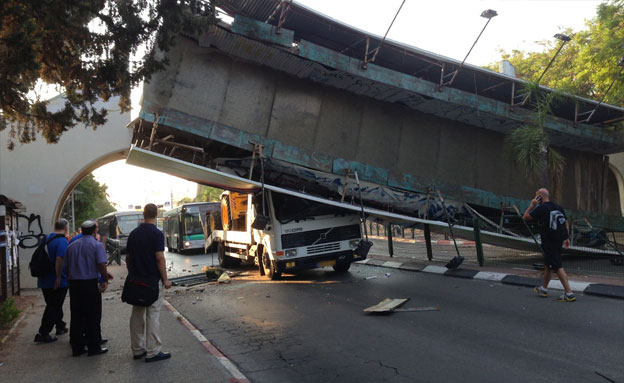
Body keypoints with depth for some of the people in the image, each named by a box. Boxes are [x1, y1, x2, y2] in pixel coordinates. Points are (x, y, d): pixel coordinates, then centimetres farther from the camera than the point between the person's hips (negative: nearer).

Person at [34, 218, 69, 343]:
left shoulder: (47, 238, 10)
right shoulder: (62, 241, -17)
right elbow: (59, 259, -28)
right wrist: (58, 277, -24)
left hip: (44, 280, 9)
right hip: (57, 282, -8)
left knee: (54, 305, 21)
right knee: (54, 308, 0)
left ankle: (60, 326, 36)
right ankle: (43, 334, 1)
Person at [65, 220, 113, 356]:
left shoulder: (71, 246, 11)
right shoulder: (97, 245, -7)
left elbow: (67, 266, 15)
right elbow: (101, 265, -17)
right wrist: (105, 280, -6)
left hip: (74, 284, 5)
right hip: (90, 283, -5)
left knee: (76, 316, 11)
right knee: (92, 317, 3)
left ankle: (77, 347, 17)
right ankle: (93, 347, 8)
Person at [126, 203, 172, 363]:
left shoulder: (133, 233, 8)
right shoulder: (156, 234, -12)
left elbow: (128, 257, 11)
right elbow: (159, 258, -16)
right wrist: (165, 279, -10)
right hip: (152, 280, -7)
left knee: (137, 314, 13)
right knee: (153, 315, -2)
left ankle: (137, 349, 21)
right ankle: (153, 352, 2)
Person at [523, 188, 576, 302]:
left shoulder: (541, 208, -12)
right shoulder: (558, 207, 11)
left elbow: (525, 217, -6)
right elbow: (566, 223, 15)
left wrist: (532, 205, 2)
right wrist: (567, 238, 20)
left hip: (549, 242, -9)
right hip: (558, 240, 9)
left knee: (557, 267, -8)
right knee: (548, 264, 21)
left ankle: (569, 293, -11)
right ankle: (543, 289, 34)